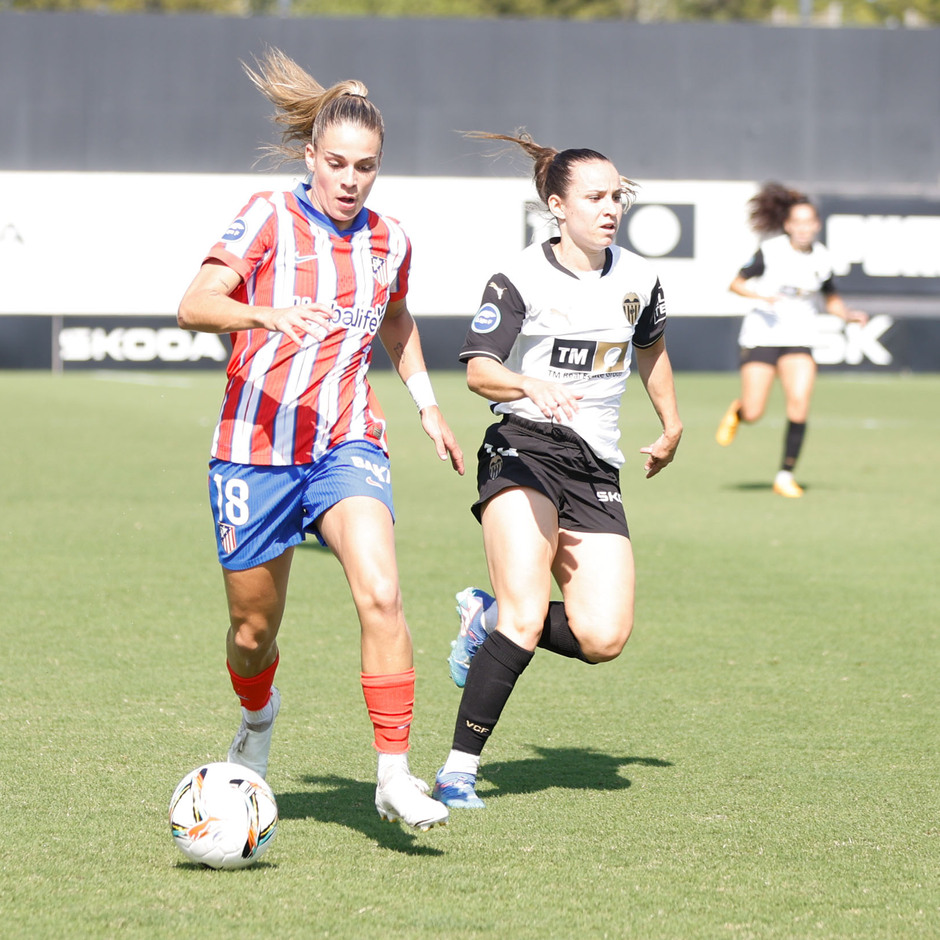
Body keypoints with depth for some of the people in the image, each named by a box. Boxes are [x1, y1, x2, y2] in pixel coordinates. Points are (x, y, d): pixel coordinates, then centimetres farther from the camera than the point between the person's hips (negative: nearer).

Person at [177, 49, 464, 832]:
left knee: (381, 594, -24)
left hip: (348, 445, 2)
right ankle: (258, 717, 45)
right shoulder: (268, 219, -6)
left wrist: (428, 405, 20)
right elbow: (194, 305, -17)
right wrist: (265, 314, -35)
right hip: (256, 446, -2)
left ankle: (395, 774, -21)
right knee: (254, 631, 9)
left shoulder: (389, 242, 7)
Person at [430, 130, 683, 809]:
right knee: (527, 617, -22)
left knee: (604, 638, -11)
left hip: (597, 468, 5)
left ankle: (490, 618, 17)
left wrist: (671, 428, 36)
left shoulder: (637, 279, 10)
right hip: (524, 450, -5)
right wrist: (531, 386, -33)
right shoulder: (522, 278, -5)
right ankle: (459, 770, -13)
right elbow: (479, 370, -14)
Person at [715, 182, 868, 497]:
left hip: (799, 339, 2)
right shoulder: (770, 251, -9)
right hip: (761, 336, -2)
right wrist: (759, 295, -22)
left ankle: (785, 476, -4)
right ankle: (736, 411, 34)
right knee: (753, 415, -5)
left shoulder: (821, 258, 1)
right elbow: (736, 283, -3)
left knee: (799, 404, -17)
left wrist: (848, 315, -4)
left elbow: (832, 300, 15)